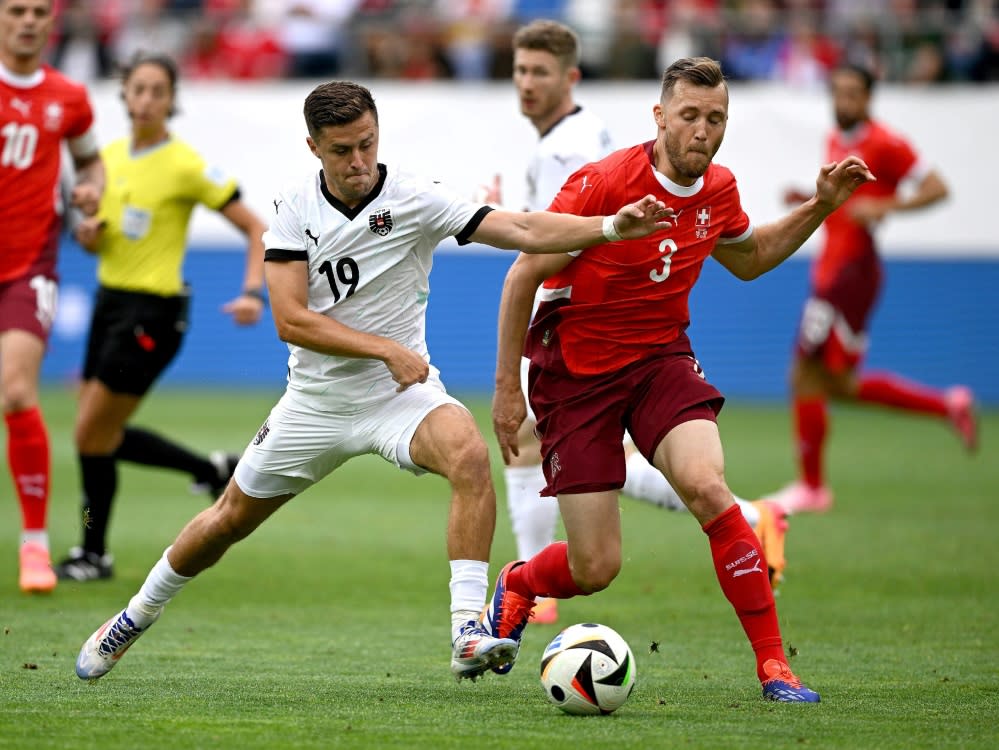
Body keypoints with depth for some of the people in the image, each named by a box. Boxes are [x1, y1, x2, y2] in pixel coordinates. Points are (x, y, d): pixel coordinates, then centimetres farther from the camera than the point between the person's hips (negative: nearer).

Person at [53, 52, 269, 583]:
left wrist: (252, 293, -22)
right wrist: (88, 234, -5)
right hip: (110, 299, 8)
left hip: (153, 310, -8)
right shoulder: (109, 157, 8)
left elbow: (255, 228, -10)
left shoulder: (186, 166, -13)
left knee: (92, 433, -7)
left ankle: (94, 554, 8)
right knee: (101, 435, 8)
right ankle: (211, 470, 24)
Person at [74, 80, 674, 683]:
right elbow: (291, 320, -15)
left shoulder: (416, 201, -14)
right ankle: (138, 617, 39)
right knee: (229, 520, 13)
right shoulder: (296, 209, -7)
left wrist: (612, 226, -38)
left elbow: (524, 231, -23)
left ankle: (468, 634, -38)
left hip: (401, 394, -2)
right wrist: (388, 349, -24)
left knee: (469, 454, -34)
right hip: (316, 400, 2)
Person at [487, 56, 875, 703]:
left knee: (707, 485, -27)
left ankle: (774, 666, -19)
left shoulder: (719, 190, -1)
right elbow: (524, 274, -11)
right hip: (575, 369, -4)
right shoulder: (605, 183, -19)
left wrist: (819, 208, 9)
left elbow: (749, 259, 23)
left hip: (661, 358, 4)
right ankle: (515, 587, 33)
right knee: (597, 568, -5)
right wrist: (508, 387, -10)